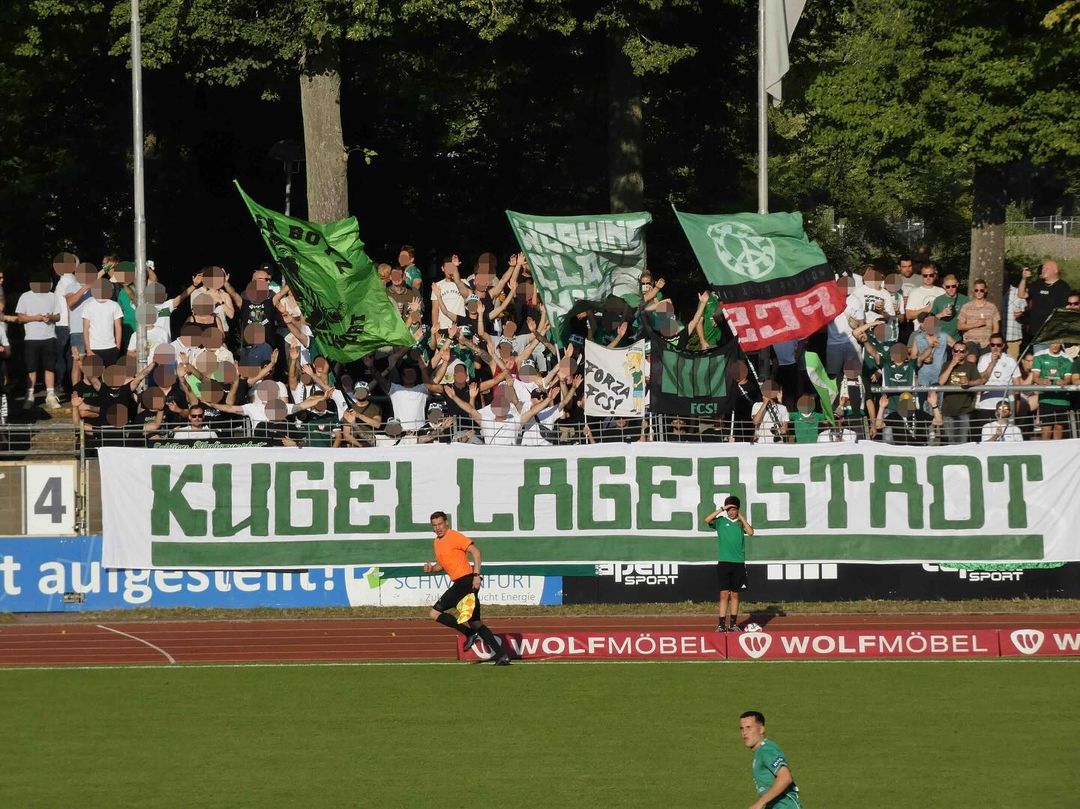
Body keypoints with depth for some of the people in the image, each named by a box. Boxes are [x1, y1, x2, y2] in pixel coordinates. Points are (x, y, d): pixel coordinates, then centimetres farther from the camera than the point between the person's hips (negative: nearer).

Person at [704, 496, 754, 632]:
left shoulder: (741, 523, 9)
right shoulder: (721, 521, 5)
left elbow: (750, 532, -8)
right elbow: (707, 520, -11)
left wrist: (741, 517, -3)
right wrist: (721, 510, -11)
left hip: (738, 563, 2)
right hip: (724, 562, -2)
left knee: (735, 594, 7)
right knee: (724, 594, -5)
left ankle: (733, 624, 12)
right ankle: (722, 624, -6)